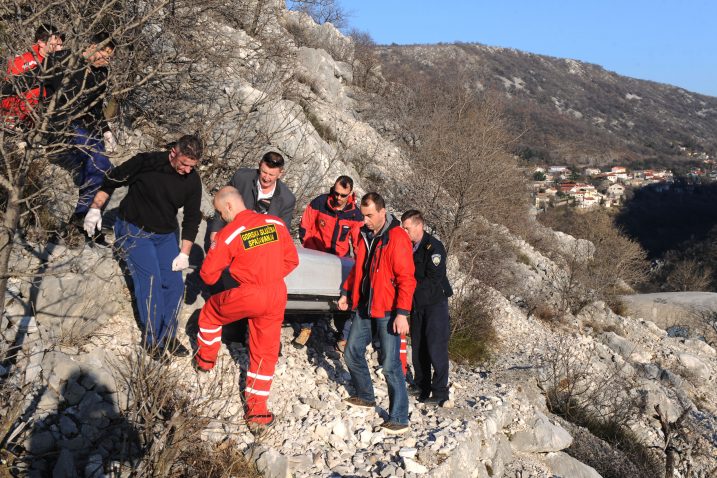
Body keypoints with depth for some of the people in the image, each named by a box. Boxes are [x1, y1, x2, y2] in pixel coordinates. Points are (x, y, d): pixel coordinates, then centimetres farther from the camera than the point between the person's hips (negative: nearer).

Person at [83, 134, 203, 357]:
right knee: (150, 281, -16)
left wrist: (184, 253, -4)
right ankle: (153, 340, -5)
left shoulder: (192, 180, -8)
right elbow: (112, 180, -8)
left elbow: (192, 218, 0)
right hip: (134, 230, -4)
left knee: (174, 284, -1)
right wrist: (95, 208, -14)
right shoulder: (146, 162, -20)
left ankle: (168, 337, 16)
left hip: (166, 234, 4)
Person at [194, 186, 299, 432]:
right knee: (266, 352, 14)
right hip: (277, 296, 4)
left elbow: (208, 275, -3)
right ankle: (257, 410, 18)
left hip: (248, 296, -4)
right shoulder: (276, 223, 2)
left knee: (210, 312, 27)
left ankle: (205, 360, 45)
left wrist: (215, 250, 18)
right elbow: (292, 260, 9)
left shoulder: (228, 234, -10)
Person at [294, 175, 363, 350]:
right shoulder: (319, 203, -15)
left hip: (341, 259, 0)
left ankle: (344, 337, 6)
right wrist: (311, 252, -8)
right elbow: (305, 228, -6)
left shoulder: (355, 214, -12)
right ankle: (306, 328, 20)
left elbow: (359, 242, -3)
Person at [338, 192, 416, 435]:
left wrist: (402, 313, -23)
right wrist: (346, 292, 17)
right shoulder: (365, 234, 8)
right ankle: (365, 397, 37)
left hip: (387, 311, -8)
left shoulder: (397, 238, -16)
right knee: (352, 353, 16)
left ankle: (399, 419, 2)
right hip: (364, 306, 8)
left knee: (390, 365, -7)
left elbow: (406, 279, -19)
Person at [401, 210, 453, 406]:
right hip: (417, 303, 7)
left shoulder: (433, 247, -16)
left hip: (435, 303, -7)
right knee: (418, 347, 12)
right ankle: (421, 387, 25)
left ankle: (440, 393, 1)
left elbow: (433, 280, -21)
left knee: (436, 348, -7)